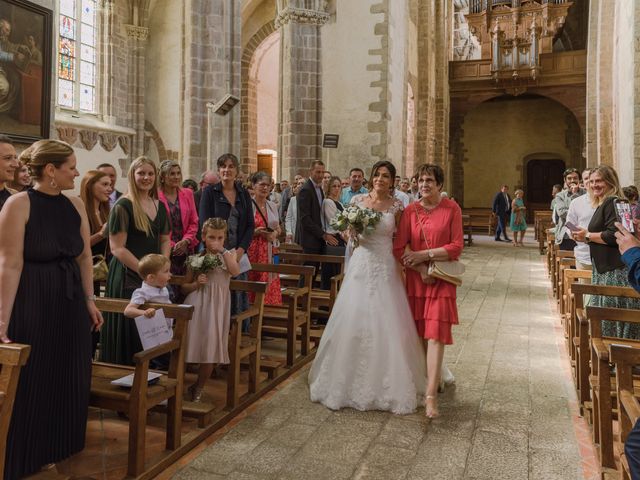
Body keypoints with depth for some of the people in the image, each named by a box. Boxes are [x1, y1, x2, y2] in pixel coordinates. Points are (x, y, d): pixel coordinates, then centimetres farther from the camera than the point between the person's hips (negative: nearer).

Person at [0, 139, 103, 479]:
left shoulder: (75, 205, 4)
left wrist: (89, 301, 7)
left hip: (71, 303, 6)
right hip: (32, 304, -6)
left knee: (69, 382, 16)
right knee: (30, 385, 7)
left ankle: (62, 451, 37)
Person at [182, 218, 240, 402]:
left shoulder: (229, 255, 3)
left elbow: (235, 272, -20)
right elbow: (184, 287, 7)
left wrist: (222, 251, -20)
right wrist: (196, 284, -13)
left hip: (216, 307, 0)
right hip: (196, 305, 0)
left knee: (211, 349, 4)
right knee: (191, 344, 4)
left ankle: (198, 388, 25)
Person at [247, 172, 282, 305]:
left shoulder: (273, 206, 14)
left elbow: (278, 229, 20)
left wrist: (274, 234, -1)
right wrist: (255, 232, -19)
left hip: (270, 251, 5)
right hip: (253, 250, -5)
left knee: (271, 284, 4)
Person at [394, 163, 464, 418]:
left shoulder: (451, 208, -2)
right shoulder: (410, 210, 4)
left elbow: (457, 246, -6)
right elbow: (399, 247, -1)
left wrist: (425, 254, -12)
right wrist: (425, 268, -11)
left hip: (441, 280, -3)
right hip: (416, 278, 3)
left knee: (435, 334, -8)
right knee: (419, 333, 9)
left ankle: (431, 395, -8)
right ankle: (435, 376, 29)